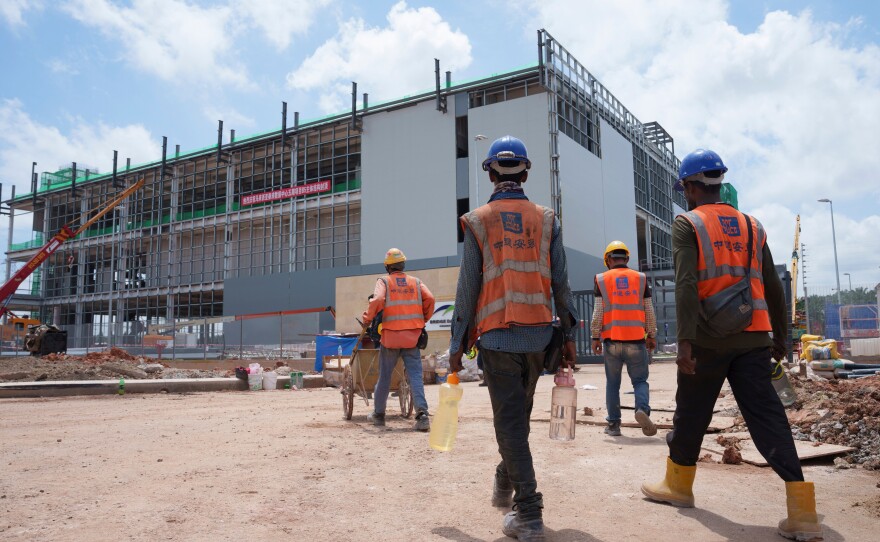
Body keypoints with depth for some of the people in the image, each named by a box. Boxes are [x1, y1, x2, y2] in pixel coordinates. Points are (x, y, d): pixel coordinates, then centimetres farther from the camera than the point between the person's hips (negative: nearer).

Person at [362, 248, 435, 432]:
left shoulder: (384, 282, 2)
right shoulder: (415, 282, 9)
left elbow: (377, 300, -15)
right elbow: (429, 299, -3)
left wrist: (368, 319, -1)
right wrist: (423, 320, 11)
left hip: (390, 336, -1)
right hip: (412, 337, 1)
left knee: (384, 376, 12)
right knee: (415, 375, 0)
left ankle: (378, 414, 24)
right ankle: (422, 414, -15)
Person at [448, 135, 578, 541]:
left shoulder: (478, 221, -1)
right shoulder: (546, 220, 5)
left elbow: (468, 287, -4)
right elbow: (560, 283, 3)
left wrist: (457, 344, 1)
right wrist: (569, 335, 10)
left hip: (497, 334, -3)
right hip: (539, 334, 3)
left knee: (509, 420, 2)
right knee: (520, 413, 20)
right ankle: (505, 481, 37)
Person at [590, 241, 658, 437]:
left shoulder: (601, 279, 2)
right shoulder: (640, 278, 5)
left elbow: (598, 312, -1)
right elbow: (649, 311, 7)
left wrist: (595, 337, 6)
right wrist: (651, 335, 16)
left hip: (612, 340, 0)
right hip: (636, 340, 0)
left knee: (612, 382, 11)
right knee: (639, 380, 10)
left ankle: (614, 424, 13)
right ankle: (642, 408, -16)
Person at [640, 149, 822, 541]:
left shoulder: (687, 223, -1)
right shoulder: (751, 225, 15)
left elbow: (686, 284, -15)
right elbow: (773, 288, 15)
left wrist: (686, 340, -19)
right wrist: (780, 337, 23)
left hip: (709, 338, -4)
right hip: (752, 337, 4)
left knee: (691, 413, 11)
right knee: (767, 415, 2)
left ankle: (678, 484, 27)